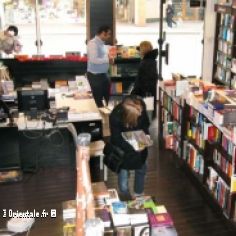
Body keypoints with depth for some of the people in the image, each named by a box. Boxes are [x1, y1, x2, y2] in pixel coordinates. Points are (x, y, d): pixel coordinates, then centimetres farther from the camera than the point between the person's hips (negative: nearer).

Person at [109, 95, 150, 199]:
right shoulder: (115, 116, -35)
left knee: (141, 168, 19)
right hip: (123, 147, -4)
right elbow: (117, 139, -27)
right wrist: (132, 148, -36)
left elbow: (145, 123, -4)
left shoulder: (141, 106, -24)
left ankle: (138, 194, 45)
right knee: (123, 172, 4)